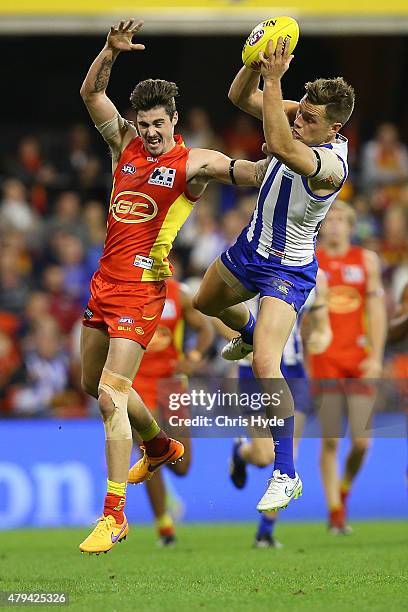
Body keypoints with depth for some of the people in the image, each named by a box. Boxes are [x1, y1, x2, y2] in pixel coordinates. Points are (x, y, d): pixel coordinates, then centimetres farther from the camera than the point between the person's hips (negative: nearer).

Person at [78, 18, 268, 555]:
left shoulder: (193, 162, -7)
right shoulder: (124, 143, 7)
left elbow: (253, 171, -18)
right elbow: (91, 92, 0)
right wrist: (111, 51, -16)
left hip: (141, 289, -7)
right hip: (105, 282, 7)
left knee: (111, 396, -15)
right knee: (95, 384, 22)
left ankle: (114, 515, -12)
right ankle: (160, 445, 48)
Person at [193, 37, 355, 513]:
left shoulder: (332, 162, -35)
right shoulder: (302, 120, -12)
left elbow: (280, 147, -54)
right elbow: (241, 98, -11)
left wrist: (273, 80, -54)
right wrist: (256, 61, -31)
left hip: (287, 269, -9)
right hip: (250, 246, 9)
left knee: (266, 366, -23)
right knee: (206, 303, 34)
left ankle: (286, 474, -15)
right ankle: (247, 333, 69)